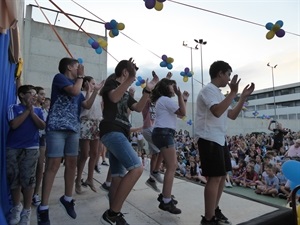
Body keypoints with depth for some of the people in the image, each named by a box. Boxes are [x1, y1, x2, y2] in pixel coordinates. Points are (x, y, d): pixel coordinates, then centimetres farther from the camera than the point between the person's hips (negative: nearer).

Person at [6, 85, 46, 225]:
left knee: (28, 179, -2)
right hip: (12, 148, 0)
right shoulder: (13, 108, 4)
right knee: (13, 178, 7)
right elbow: (14, 124, -10)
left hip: (31, 148, 0)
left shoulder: (38, 110, 10)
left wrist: (32, 112, -8)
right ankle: (16, 206, 27)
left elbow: (42, 126, -2)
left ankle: (27, 209, 11)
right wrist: (27, 110, -7)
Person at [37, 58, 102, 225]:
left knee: (72, 163, 8)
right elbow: (74, 91, -16)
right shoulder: (59, 77, 2)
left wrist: (96, 91, 17)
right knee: (54, 164, -10)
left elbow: (87, 105, 20)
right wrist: (81, 76, -1)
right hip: (57, 128, -7)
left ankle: (67, 198, 22)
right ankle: (44, 207, -1)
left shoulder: (76, 85, 24)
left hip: (73, 129, 7)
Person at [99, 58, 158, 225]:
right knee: (136, 168, -21)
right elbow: (113, 98, -21)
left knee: (118, 176, 8)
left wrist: (147, 90, 13)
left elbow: (138, 108, 22)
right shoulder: (111, 82, 1)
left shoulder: (125, 92, 26)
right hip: (112, 132, -10)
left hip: (120, 134, 10)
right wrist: (129, 79, -27)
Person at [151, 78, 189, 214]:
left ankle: (165, 195, 21)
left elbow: (179, 115, 25)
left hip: (163, 133, 11)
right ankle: (166, 201, -10)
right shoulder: (166, 99, -7)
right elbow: (182, 113, -9)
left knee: (172, 166, 14)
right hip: (164, 133, -11)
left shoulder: (162, 100, 26)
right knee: (171, 167, -12)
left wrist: (184, 99, 21)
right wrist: (179, 95, -3)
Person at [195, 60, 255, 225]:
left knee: (222, 175, 15)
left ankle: (215, 210, 30)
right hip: (209, 139, -10)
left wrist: (243, 97, 16)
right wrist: (233, 92, -19)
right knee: (215, 177, -8)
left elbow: (232, 115, 22)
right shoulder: (208, 90, -9)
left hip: (219, 139, 11)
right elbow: (217, 112, -26)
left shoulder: (218, 93, 22)